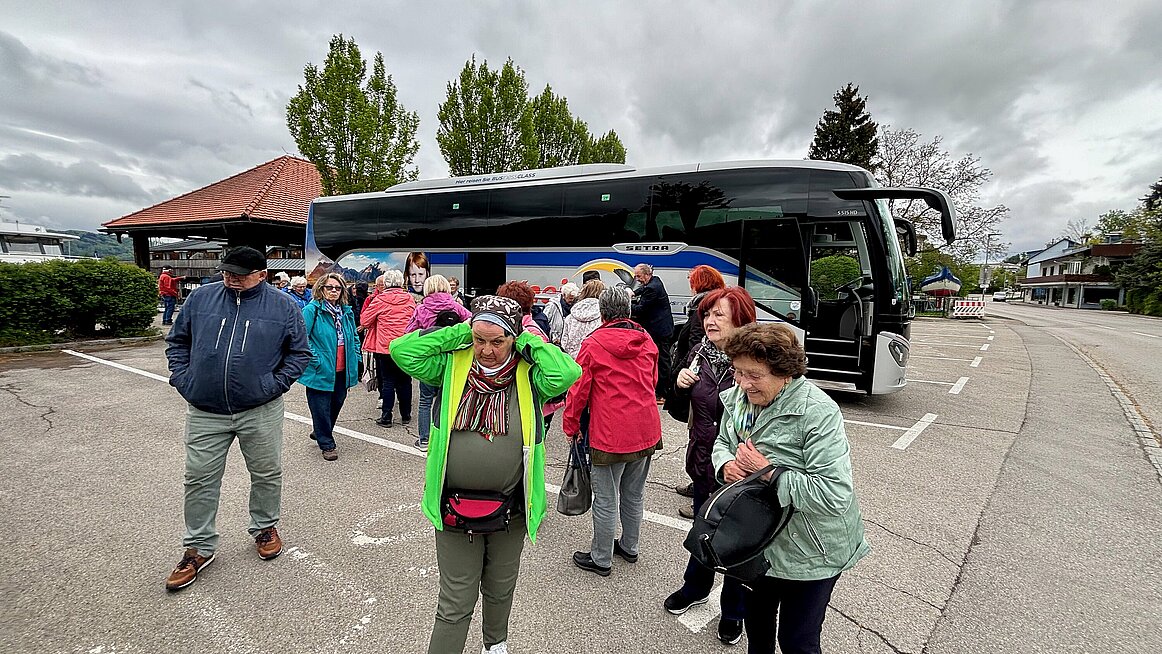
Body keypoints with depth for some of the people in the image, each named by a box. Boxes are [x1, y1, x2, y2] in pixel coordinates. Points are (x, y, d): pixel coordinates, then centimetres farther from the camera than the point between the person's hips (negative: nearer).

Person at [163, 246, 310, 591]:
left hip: (260, 412, -1)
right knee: (199, 479, 10)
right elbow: (177, 340, 13)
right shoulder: (200, 297, 1)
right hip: (204, 412, 2)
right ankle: (199, 547, 29)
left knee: (267, 475, 12)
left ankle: (265, 527, 36)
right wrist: (182, 378, 1)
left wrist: (276, 384, -8)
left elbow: (299, 352, 1)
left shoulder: (283, 306, -4)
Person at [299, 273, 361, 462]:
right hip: (321, 371, -6)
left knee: (337, 403, 18)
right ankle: (327, 444, 18)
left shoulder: (347, 311, 9)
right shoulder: (312, 310, -10)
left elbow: (354, 336, 19)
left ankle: (320, 432, 42)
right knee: (321, 407, 4)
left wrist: (356, 357, 11)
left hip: (342, 371, 6)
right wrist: (313, 359, -17)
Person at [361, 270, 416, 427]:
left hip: (386, 346, -3)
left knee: (388, 381, 4)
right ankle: (406, 415, 21)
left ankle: (386, 417, 8)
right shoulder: (409, 299, 3)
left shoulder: (380, 299, -7)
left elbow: (365, 322, 0)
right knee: (405, 381, 11)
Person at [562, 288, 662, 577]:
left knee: (606, 500, 9)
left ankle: (601, 559, 24)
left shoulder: (593, 344, -11)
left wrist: (571, 426, 4)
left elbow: (578, 389, -8)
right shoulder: (647, 341, 3)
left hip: (610, 435, -6)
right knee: (634, 495, 22)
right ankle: (629, 547, 40)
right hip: (646, 431, 6)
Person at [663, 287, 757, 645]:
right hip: (704, 461, 5)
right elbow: (683, 402, 10)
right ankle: (696, 587, 52)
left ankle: (734, 610, 42)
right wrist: (681, 384, -11)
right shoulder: (698, 353, -2)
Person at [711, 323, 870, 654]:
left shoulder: (817, 412, -29)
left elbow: (835, 494, -33)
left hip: (810, 552, -6)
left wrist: (769, 473, -31)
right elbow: (722, 442, 8)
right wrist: (726, 464, -14)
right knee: (756, 616, 29)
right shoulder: (737, 397, -8)